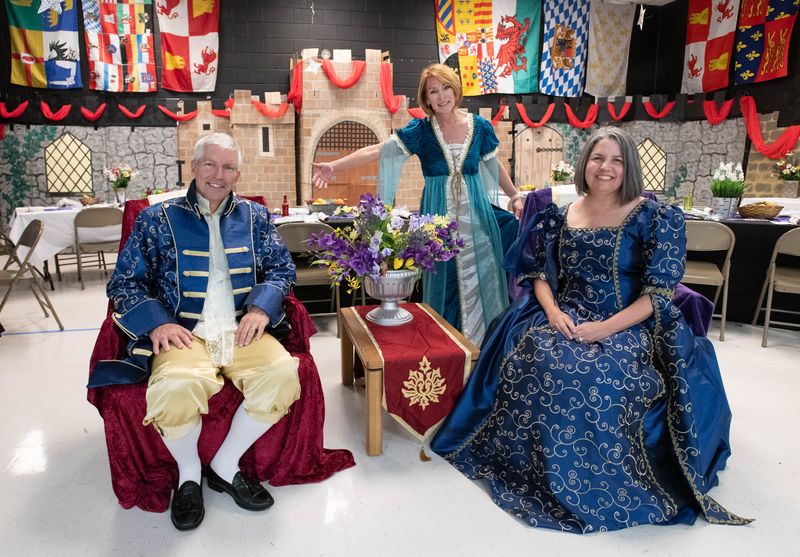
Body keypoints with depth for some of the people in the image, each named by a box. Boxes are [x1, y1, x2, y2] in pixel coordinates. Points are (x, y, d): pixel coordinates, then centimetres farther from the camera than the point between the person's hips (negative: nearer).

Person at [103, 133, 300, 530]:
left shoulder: (254, 216, 15)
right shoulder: (157, 219, 9)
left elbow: (282, 268, 13)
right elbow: (124, 282, 8)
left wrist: (261, 307, -7)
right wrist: (156, 323, -11)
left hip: (241, 331, 2)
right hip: (183, 333, -2)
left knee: (282, 373, -28)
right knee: (176, 387, -34)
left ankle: (225, 466, -2)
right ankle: (188, 473, 1)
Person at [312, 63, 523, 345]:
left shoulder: (479, 127, 3)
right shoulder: (421, 130, -3)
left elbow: (495, 166, 17)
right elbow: (376, 150, -11)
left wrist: (515, 196, 18)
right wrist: (334, 166, -20)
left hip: (477, 213, 2)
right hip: (438, 214, -2)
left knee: (480, 277, 5)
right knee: (444, 281, 3)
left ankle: (484, 340, 21)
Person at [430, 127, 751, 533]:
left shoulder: (655, 218, -4)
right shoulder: (561, 216, 8)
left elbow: (659, 294, -9)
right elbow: (540, 275, 11)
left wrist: (607, 328, -22)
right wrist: (552, 309, -11)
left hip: (629, 326, -3)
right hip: (566, 317, 4)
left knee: (598, 375, -33)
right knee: (537, 359, -27)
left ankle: (600, 483, -9)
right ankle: (539, 469, -7)